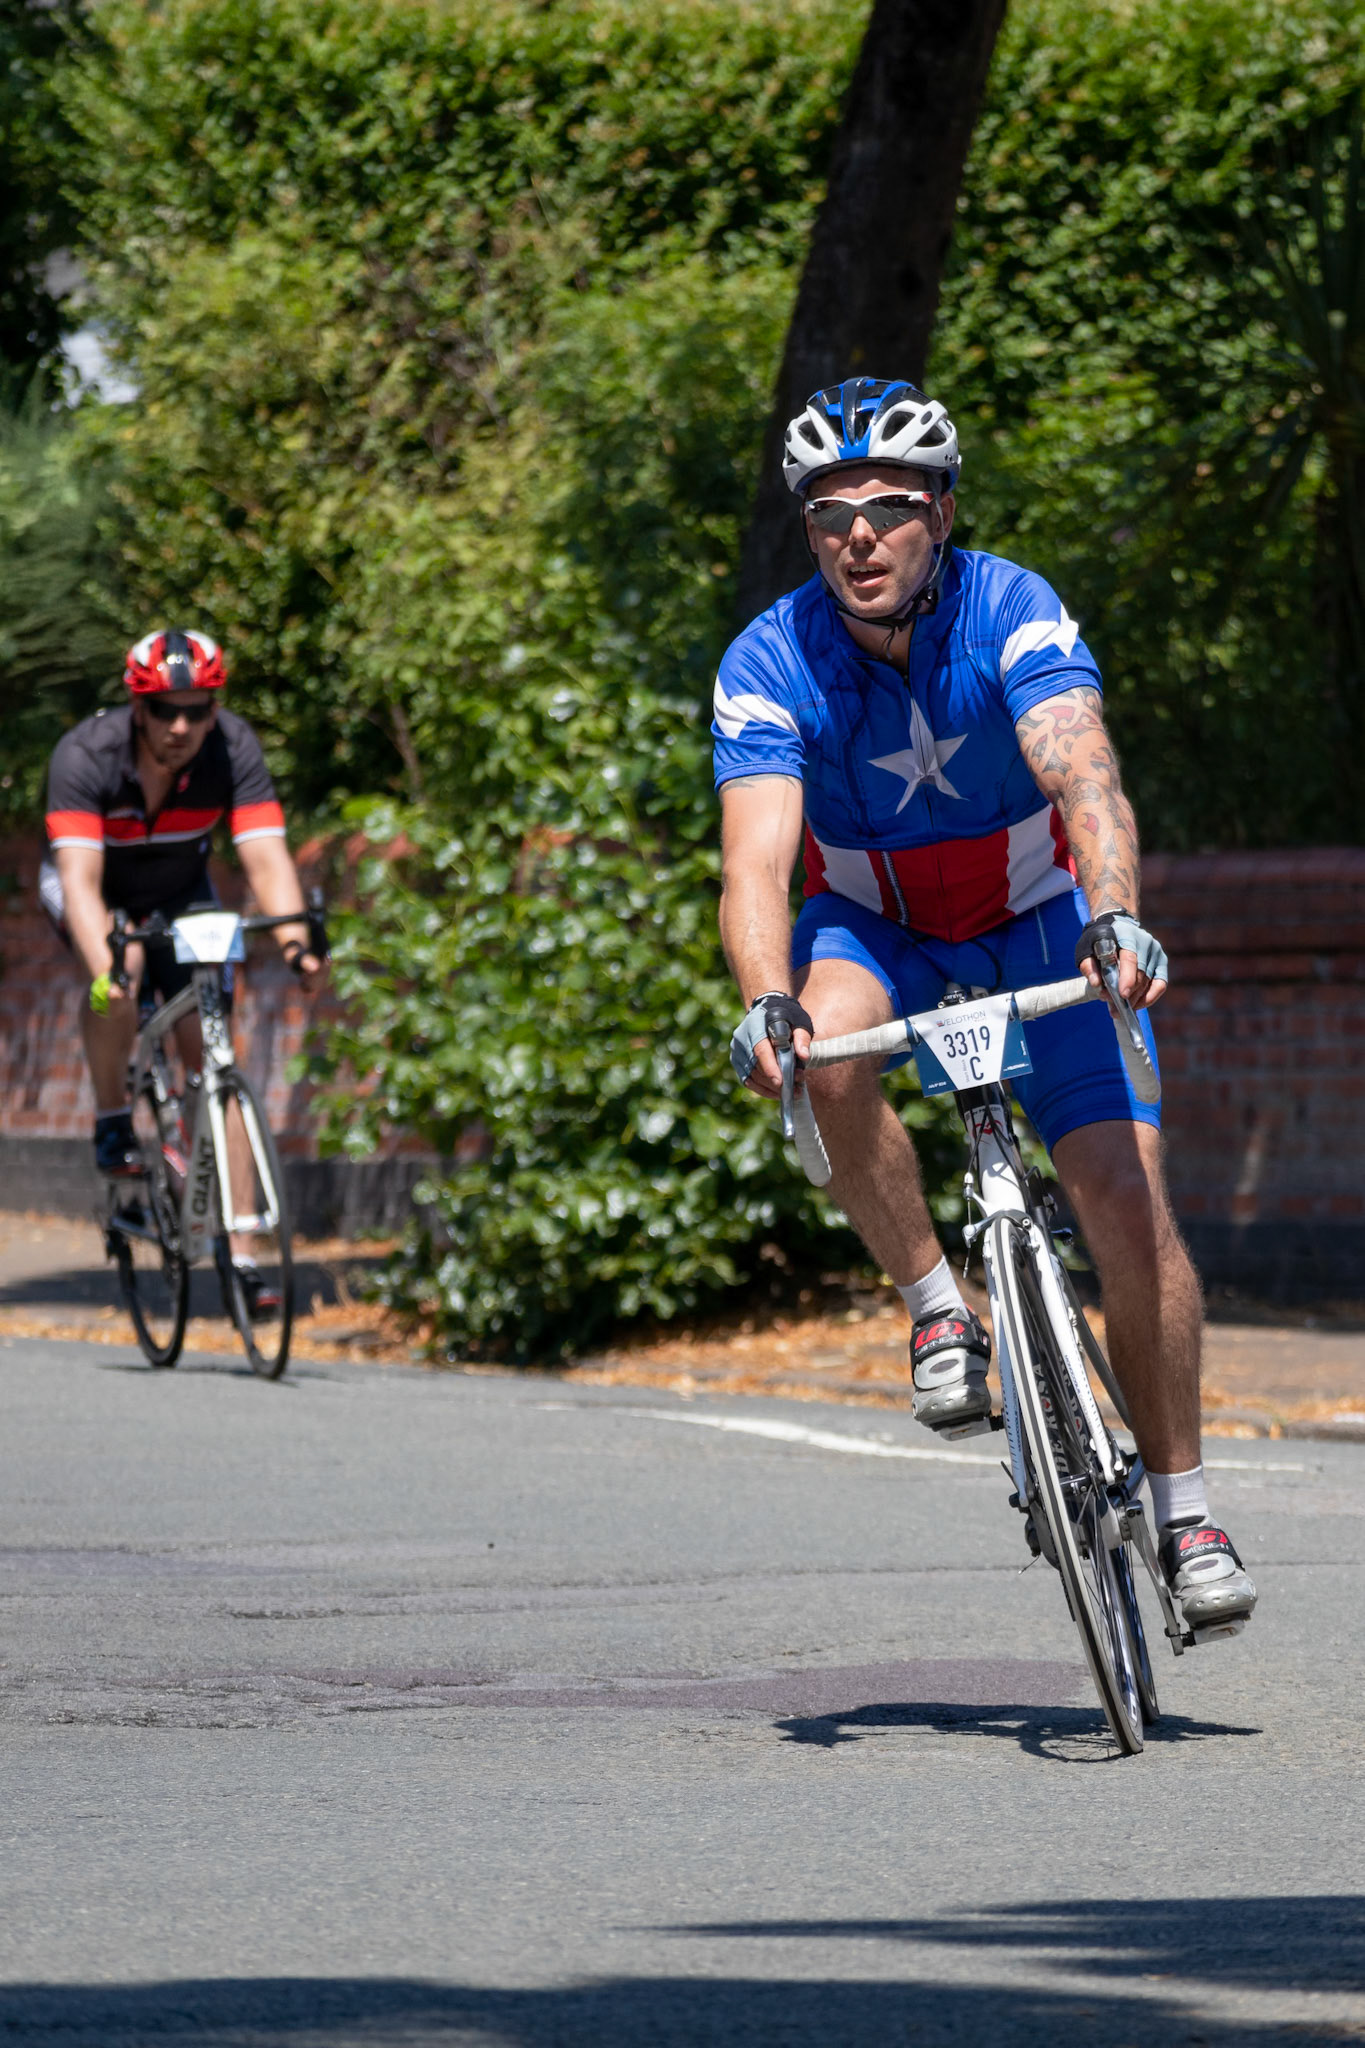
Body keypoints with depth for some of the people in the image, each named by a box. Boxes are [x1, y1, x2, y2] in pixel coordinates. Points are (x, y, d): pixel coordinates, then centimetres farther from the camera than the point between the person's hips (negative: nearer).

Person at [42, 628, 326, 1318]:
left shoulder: (233, 749, -27)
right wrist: (104, 967, -59)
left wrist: (296, 942, -53)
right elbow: (80, 877, -42)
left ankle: (239, 1253, -8)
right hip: (96, 893, -2)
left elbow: (266, 860, -34)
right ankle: (112, 1124, -14)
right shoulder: (85, 754, -34)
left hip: (180, 896, 2)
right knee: (120, 968, -36)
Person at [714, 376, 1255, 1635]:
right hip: (875, 925, 1)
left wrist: (1116, 914, -59)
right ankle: (937, 1308, -16)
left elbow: (1085, 776, -40)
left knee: (1126, 1196, -15)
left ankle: (1183, 1512, -2)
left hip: (1037, 920, -1)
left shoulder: (1014, 615, -24)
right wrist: (766, 1003, -51)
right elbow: (757, 858, -32)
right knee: (830, 1047, -35)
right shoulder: (771, 665, -21)